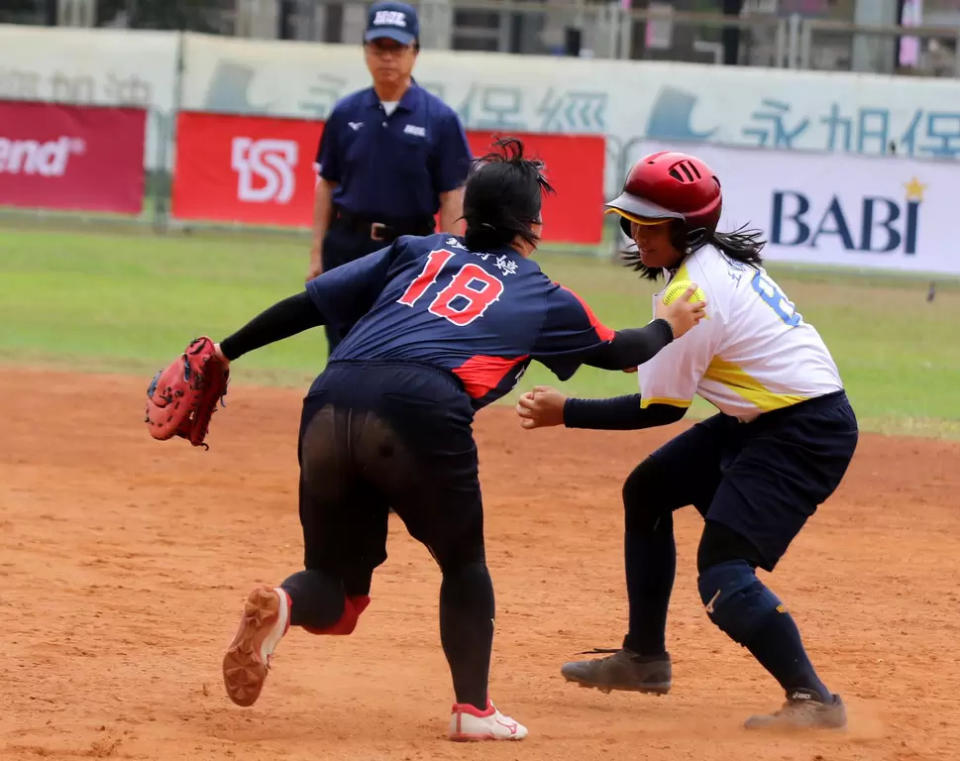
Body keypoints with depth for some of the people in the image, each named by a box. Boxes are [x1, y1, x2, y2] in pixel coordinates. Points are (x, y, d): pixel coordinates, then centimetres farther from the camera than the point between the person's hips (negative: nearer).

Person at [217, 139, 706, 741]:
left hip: (330, 404, 3)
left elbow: (308, 305, 21)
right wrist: (668, 328, 60)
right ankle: (473, 709, 18)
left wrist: (226, 353, 26)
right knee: (463, 564, 23)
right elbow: (620, 351, 40)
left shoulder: (418, 252, 28)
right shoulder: (545, 299, 23)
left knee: (337, 579, 15)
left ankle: (281, 607, -16)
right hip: (422, 415, -3)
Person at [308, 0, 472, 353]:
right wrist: (317, 254, 6)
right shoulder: (346, 113, 5)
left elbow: (452, 198, -4)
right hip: (347, 246, 3)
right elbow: (327, 185, 11)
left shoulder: (440, 119, -4)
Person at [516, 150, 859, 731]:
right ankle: (645, 658, 30)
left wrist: (566, 413, -9)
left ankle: (813, 699, -20)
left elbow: (661, 408, -14)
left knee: (723, 577, -19)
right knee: (647, 490, 22)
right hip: (765, 417, 11)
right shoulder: (720, 258, 6)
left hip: (805, 433, -11)